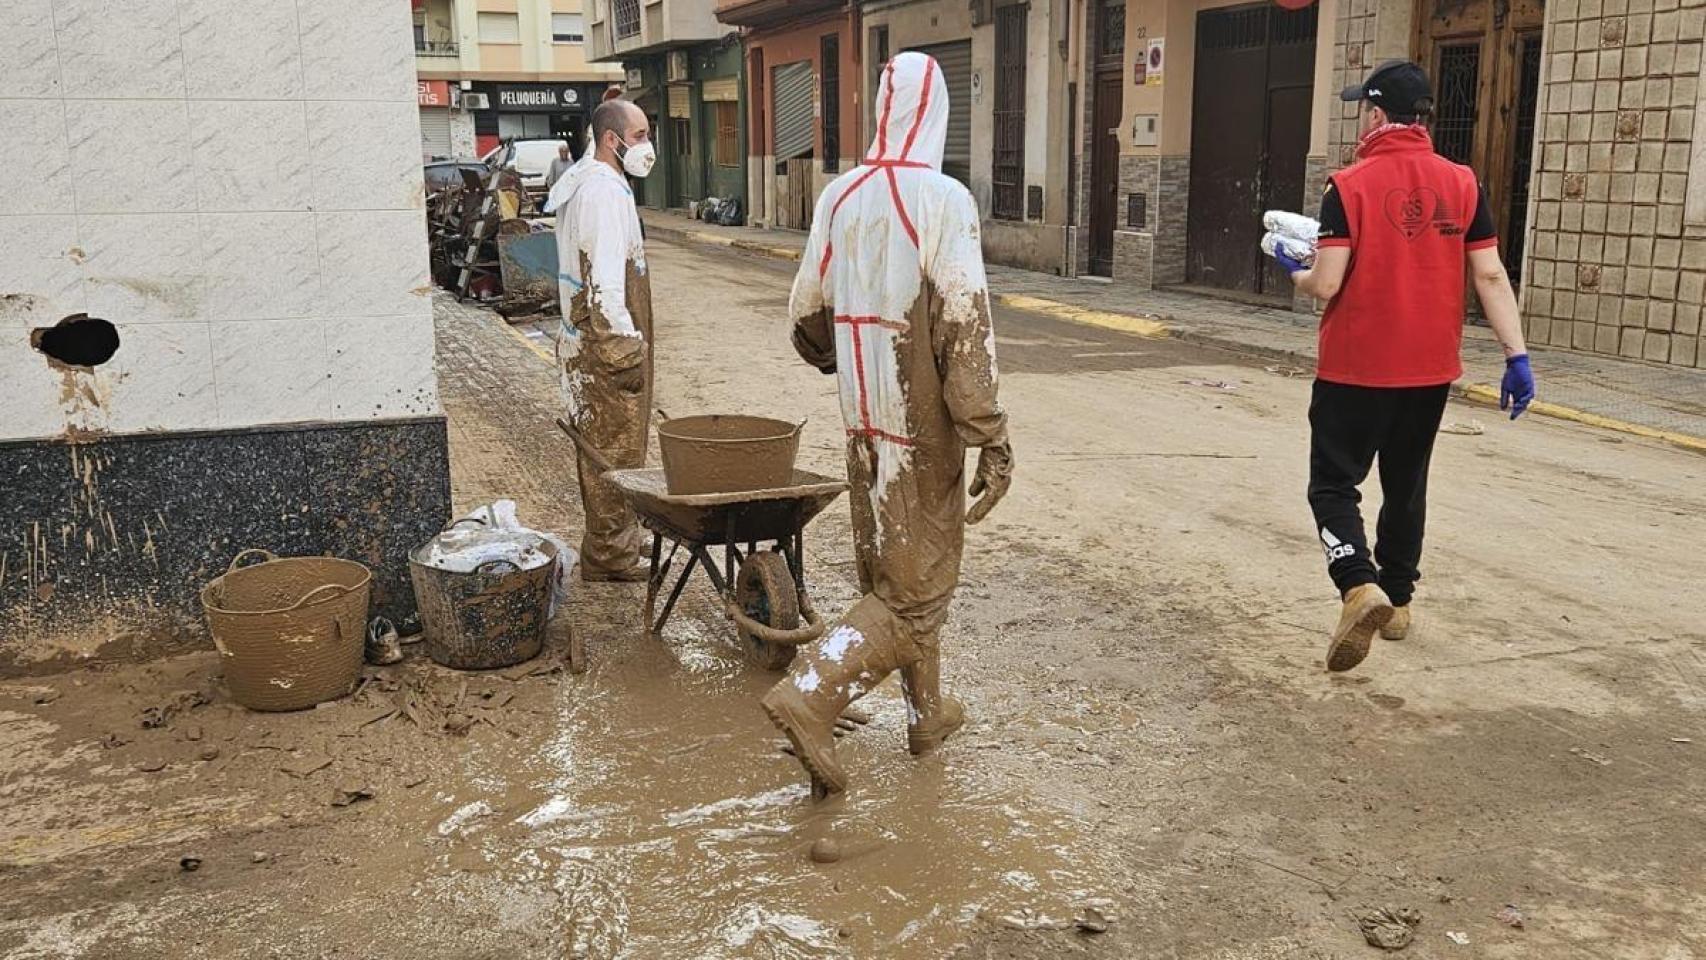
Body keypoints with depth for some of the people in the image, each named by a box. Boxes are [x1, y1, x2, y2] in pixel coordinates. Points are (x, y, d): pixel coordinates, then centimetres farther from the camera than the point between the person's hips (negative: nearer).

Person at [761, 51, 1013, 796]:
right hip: (923, 426, -6)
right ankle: (808, 695, -11)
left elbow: (806, 313, 10)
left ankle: (926, 712, 31)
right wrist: (992, 439, -15)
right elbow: (965, 330, -19)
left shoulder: (839, 196, 3)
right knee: (919, 585, 3)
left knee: (889, 572, 18)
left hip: (864, 423, 6)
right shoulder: (943, 200, -14)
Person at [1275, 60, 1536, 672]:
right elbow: (1490, 276, -2)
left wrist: (1295, 273, 7)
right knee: (1406, 485, 19)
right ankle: (1397, 601, 29)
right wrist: (1517, 357, 0)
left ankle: (1361, 587, -19)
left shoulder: (1350, 186, -11)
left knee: (1333, 484, 4)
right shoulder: (1462, 184, 1)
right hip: (1430, 369, 5)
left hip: (1355, 368, -4)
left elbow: (1326, 285, -16)